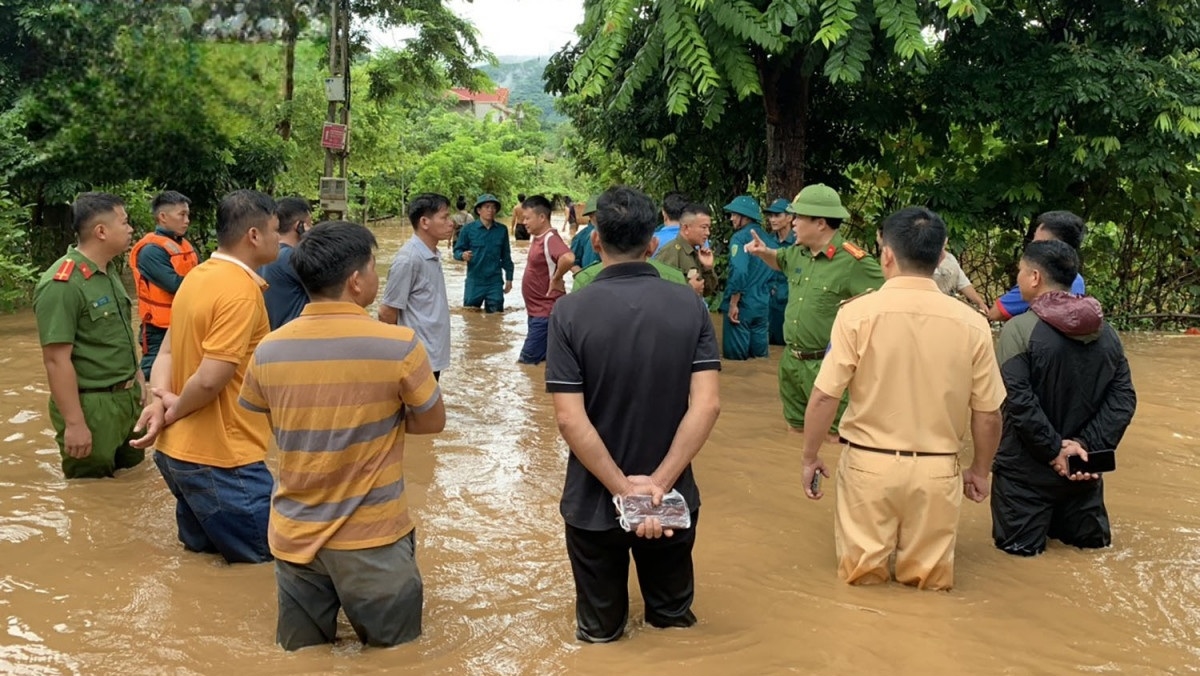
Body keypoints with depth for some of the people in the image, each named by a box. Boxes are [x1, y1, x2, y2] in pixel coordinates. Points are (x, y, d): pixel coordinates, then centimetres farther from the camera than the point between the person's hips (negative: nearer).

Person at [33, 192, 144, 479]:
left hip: (127, 399, 9)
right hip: (92, 406, -9)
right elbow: (56, 359, -22)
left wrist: (136, 381, 19)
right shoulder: (62, 284, -20)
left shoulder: (110, 272, 9)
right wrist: (74, 423, -23)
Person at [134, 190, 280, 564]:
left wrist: (160, 399, -7)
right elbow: (210, 379, -26)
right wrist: (176, 409, -8)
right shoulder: (241, 289, -20)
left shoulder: (197, 276, 10)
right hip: (223, 460, -10)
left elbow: (168, 350, 10)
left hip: (178, 450, 10)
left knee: (203, 552, 23)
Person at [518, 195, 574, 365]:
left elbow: (568, 258, -41)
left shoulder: (550, 239, -21)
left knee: (528, 360, -7)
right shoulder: (536, 237, 8)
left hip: (546, 313, -10)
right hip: (537, 311, 10)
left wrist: (556, 279, -24)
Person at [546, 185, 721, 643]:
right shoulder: (690, 305, -8)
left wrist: (623, 489, -16)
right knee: (675, 623, 24)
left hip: (594, 501, -1)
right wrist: (658, 484, -16)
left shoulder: (571, 312, -15)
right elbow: (707, 404, -16)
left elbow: (570, 419, -21)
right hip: (673, 500, 2)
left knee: (600, 635, 19)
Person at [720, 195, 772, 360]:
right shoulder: (765, 237, 10)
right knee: (759, 353, 12)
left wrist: (733, 304, -19)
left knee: (735, 355, 0)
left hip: (742, 304, -7)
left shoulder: (740, 238, -12)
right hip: (762, 304, 7)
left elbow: (739, 272, -22)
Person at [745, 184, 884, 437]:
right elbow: (779, 260, 31)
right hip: (791, 361, 8)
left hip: (827, 365, -8)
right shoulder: (797, 253, 7)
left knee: (838, 436, -5)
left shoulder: (853, 262, -17)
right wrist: (763, 252, 10)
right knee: (796, 430, 18)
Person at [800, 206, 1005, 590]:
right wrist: (980, 471, 17)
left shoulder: (858, 313, -12)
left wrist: (810, 458, 4)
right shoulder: (971, 323, -7)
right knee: (929, 577, 18)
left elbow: (824, 397, -11)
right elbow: (988, 413, 1)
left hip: (869, 463, -1)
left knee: (861, 573, 16)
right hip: (937, 469, 1)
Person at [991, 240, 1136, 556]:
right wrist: (1087, 445, -8)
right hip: (1083, 467, 5)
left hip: (1027, 468, -5)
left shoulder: (1020, 329, -15)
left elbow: (1018, 400, -23)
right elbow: (1123, 398, -2)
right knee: (1089, 539, 22)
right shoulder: (1106, 331, 3)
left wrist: (1055, 449, -15)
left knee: (1019, 545, 8)